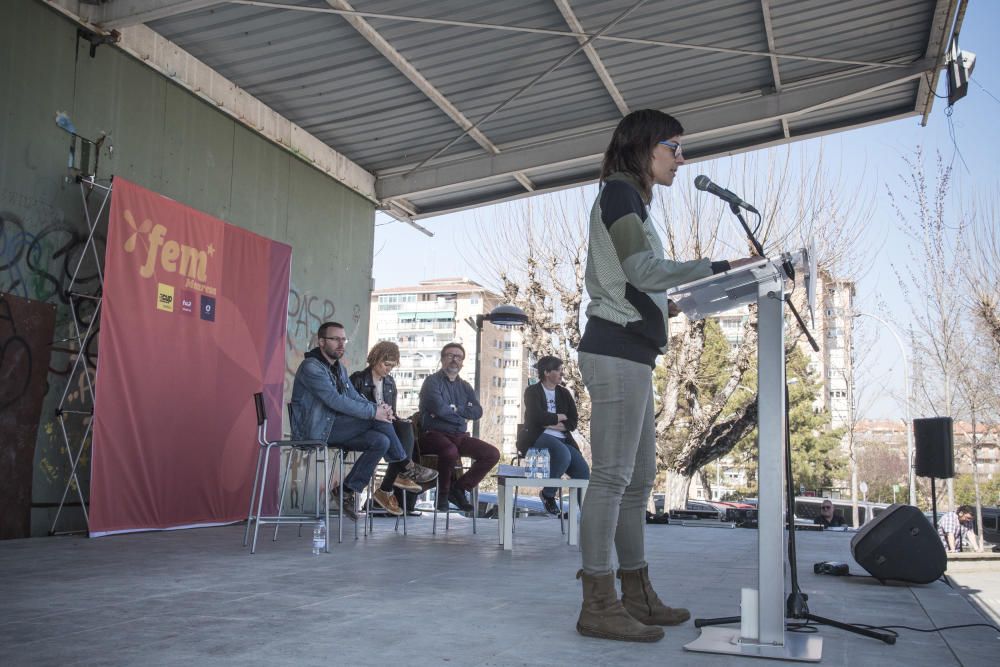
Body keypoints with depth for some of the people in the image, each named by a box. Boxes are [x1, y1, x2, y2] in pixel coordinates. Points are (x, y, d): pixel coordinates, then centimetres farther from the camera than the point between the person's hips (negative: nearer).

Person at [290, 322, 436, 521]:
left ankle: (349, 491, -5)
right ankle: (406, 468, -9)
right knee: (378, 420, -22)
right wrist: (373, 412, -22)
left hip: (333, 427, 9)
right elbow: (335, 401, -24)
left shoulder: (339, 368, 17)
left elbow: (355, 397, 11)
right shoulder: (311, 367, -14)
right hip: (315, 429, -9)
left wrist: (378, 408, -11)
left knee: (381, 442, -15)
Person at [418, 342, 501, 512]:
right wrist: (462, 416, -2)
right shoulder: (432, 381, 1)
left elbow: (478, 411, 3)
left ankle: (459, 488, 0)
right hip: (434, 434, -6)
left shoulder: (465, 387, 19)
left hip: (460, 436, 6)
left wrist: (454, 409, -9)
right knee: (450, 451, -39)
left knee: (493, 454, -13)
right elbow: (439, 408, -15)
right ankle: (443, 493, -13)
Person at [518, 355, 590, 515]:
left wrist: (551, 423, -7)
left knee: (583, 470, -21)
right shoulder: (532, 392, 5)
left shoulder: (564, 393, 19)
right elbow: (538, 417, -14)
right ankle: (548, 494, -15)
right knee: (563, 453, -36)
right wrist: (560, 417, -1)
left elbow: (573, 423, 8)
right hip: (538, 439, -5)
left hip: (562, 440, 5)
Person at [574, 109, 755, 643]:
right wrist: (721, 268, -14)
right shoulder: (618, 192, -4)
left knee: (638, 478, 11)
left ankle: (637, 596, 17)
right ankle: (598, 603, -6)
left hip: (630, 353, 10)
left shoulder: (629, 200, 26)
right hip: (616, 350, -10)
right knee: (613, 476, -10)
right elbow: (645, 271, -16)